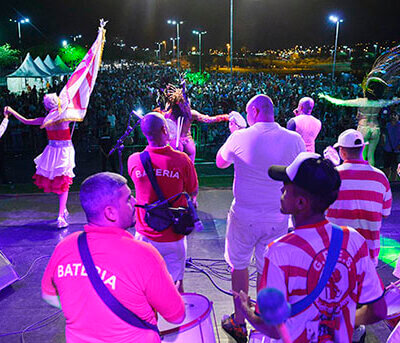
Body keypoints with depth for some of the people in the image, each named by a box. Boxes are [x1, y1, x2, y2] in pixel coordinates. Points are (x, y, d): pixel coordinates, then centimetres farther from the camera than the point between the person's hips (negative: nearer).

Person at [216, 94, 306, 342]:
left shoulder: (239, 138, -13)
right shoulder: (294, 140, -8)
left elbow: (220, 162, 8)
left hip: (244, 217, -1)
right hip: (278, 219, 2)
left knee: (239, 266, 19)